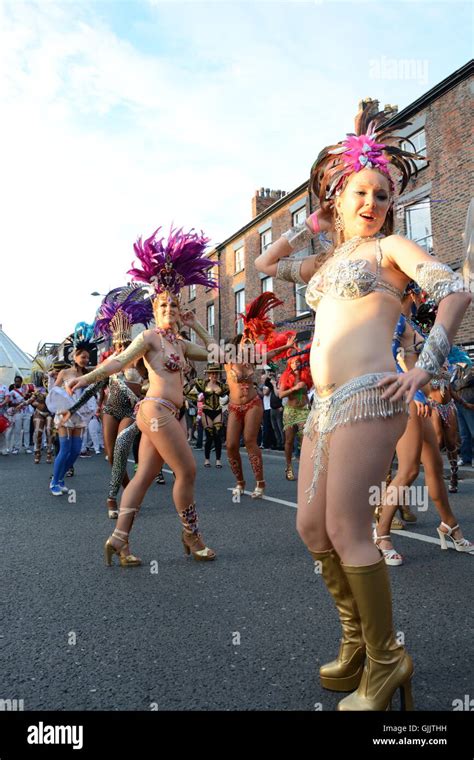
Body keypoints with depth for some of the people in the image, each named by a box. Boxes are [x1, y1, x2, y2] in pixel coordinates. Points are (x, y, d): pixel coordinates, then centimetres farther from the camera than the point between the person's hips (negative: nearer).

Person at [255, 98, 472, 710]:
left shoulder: (389, 247, 5)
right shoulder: (327, 259, 24)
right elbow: (265, 265, 31)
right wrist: (312, 225, 26)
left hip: (367, 397, -7)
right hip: (324, 404, 8)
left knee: (345, 530, -9)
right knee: (312, 527, 7)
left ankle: (386, 661, 10)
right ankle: (357, 639, 25)